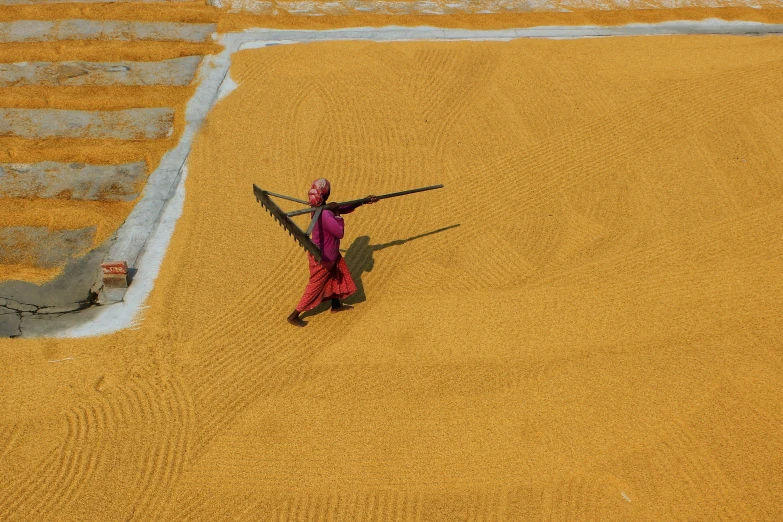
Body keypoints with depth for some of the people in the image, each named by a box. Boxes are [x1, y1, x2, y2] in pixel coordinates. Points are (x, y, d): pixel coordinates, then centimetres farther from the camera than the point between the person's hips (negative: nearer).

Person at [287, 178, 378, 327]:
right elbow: (340, 233, -27)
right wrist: (337, 214, -20)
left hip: (329, 254, 9)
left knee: (338, 276, 26)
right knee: (315, 287, 6)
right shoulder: (325, 215, -35)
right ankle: (294, 316, 17)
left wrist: (364, 201, 13)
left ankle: (336, 305, 46)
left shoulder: (322, 209, -4)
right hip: (323, 258, -9)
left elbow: (345, 208, 9)